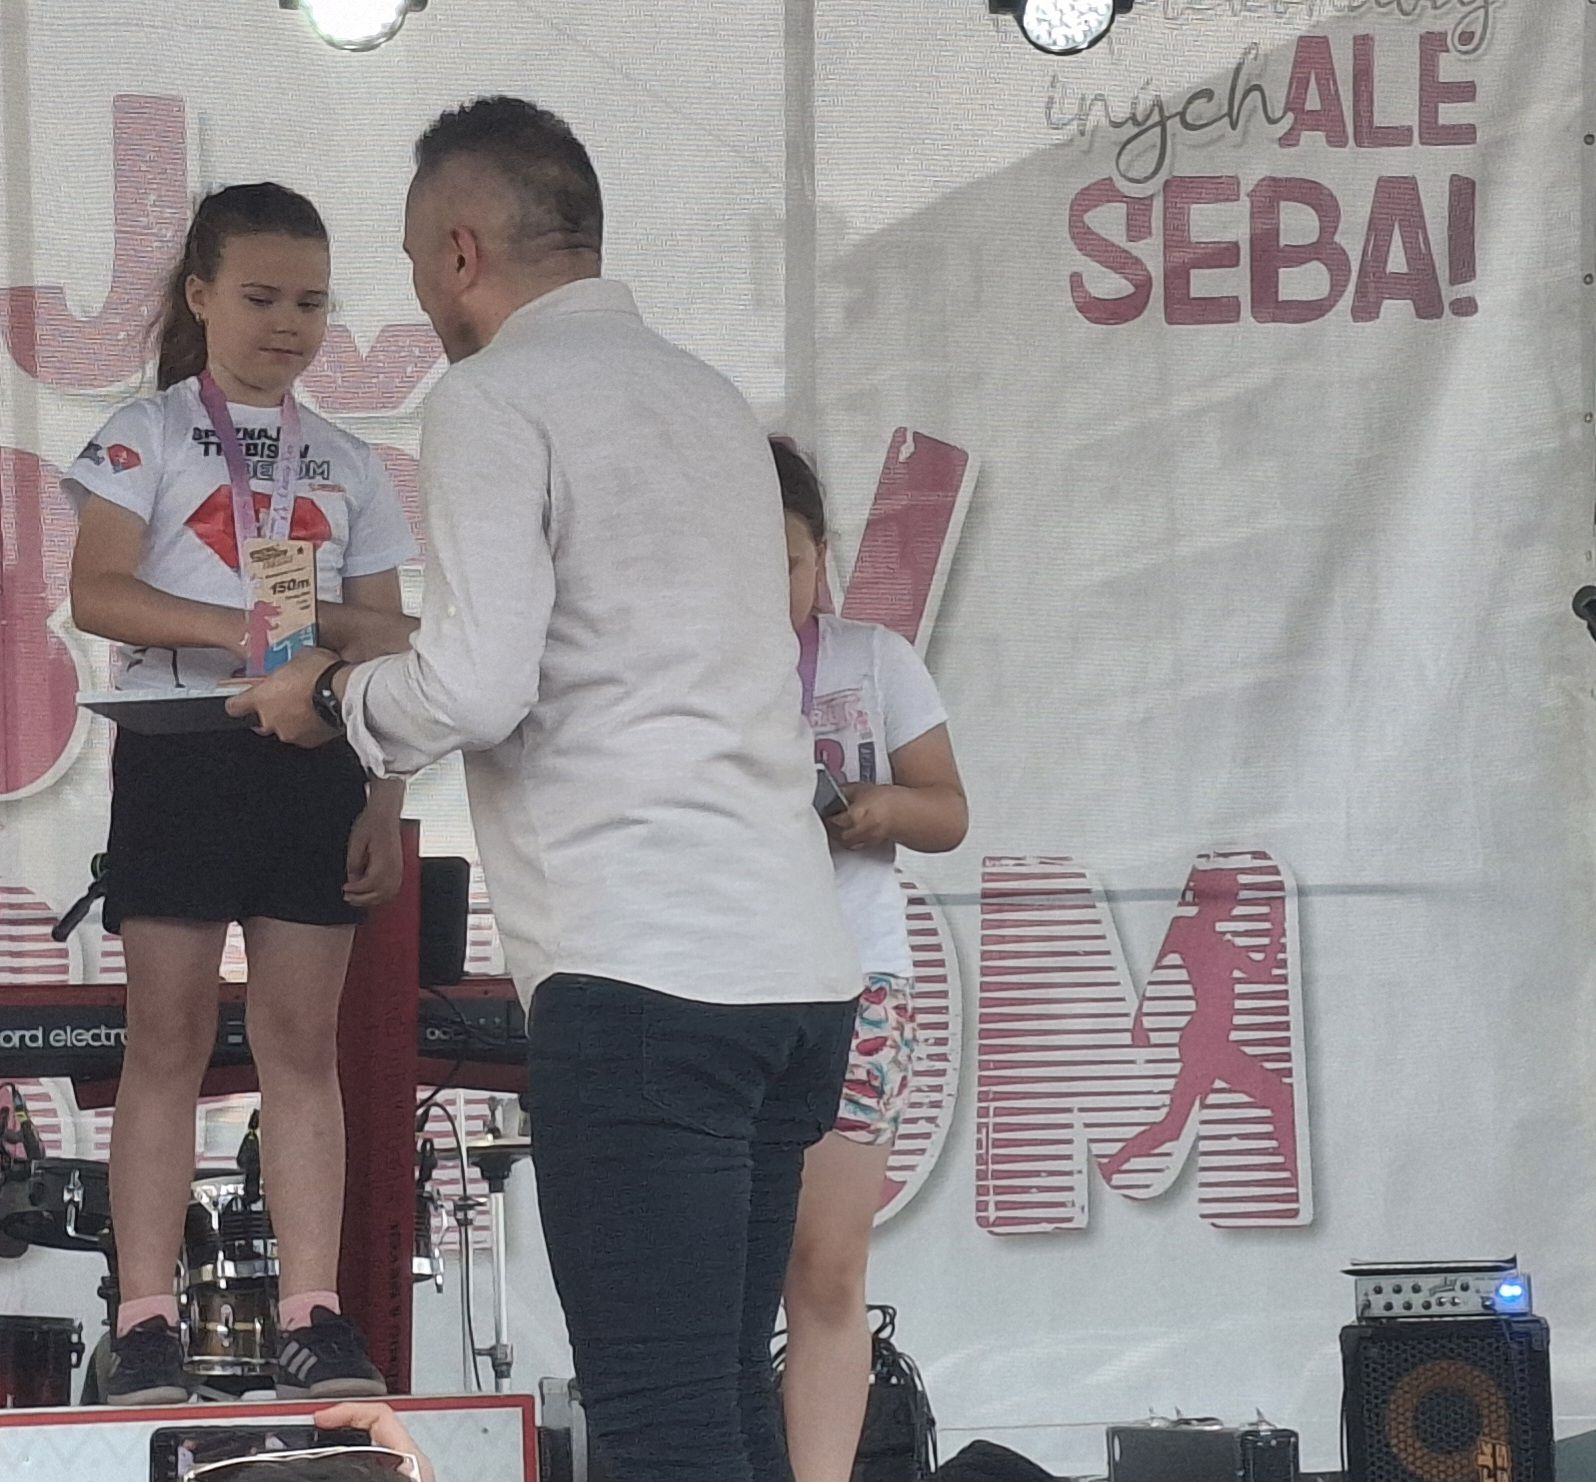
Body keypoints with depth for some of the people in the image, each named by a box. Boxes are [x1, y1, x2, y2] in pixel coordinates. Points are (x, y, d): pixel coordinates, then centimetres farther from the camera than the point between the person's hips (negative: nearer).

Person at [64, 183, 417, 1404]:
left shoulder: (348, 466, 13)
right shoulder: (149, 436, 3)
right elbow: (97, 593, -10)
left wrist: (388, 806, 4)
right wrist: (229, 628, -26)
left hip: (314, 762, 3)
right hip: (180, 752, -3)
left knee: (304, 1041, 2)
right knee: (169, 1039, -3)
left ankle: (313, 1316, 2)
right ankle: (147, 1324, -3)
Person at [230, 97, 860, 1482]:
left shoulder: (495, 398, -3)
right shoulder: (709, 397, 21)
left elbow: (475, 689, -13)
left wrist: (330, 696, 6)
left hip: (642, 966, -8)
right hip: (797, 962, 8)